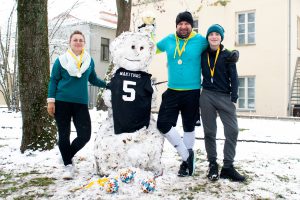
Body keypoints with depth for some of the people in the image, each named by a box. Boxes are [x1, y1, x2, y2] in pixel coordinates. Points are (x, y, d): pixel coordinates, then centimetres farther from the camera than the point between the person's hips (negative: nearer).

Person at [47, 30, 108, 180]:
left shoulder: (90, 61, 8)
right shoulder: (61, 60, 0)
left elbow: (93, 79, 20)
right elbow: (53, 81, 2)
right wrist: (51, 100, -5)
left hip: (81, 103, 2)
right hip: (62, 102, -2)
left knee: (85, 135, -5)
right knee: (64, 135, 2)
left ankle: (67, 156, 22)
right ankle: (68, 165, 19)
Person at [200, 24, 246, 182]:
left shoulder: (227, 55, 4)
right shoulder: (202, 55, 8)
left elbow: (233, 77, 2)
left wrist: (233, 97, -7)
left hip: (225, 97, -1)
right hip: (207, 96, 1)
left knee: (232, 130, -8)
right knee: (209, 132, 4)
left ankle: (228, 167, 3)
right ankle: (212, 165, 17)